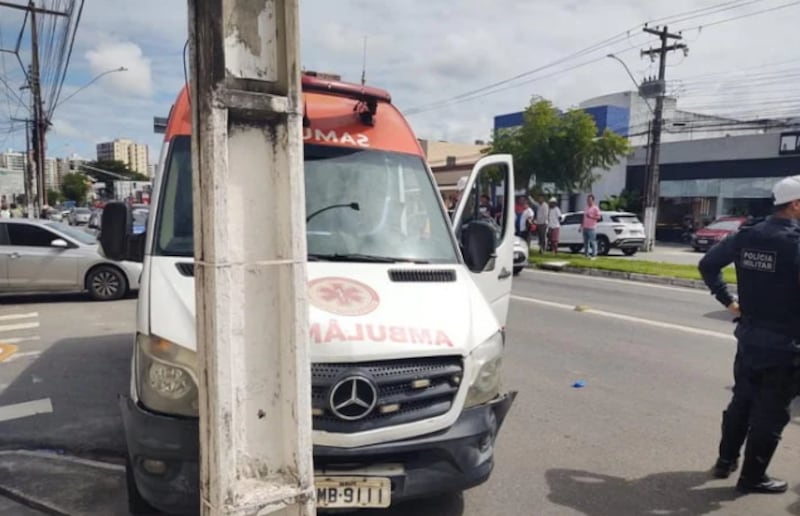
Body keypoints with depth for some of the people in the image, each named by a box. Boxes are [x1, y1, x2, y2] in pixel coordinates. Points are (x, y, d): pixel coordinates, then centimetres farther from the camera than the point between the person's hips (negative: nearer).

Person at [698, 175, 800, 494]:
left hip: (749, 334, 6)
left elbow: (707, 265, 5)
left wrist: (727, 300, 9)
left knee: (742, 400, 21)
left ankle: (726, 460, 31)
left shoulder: (747, 235, 2)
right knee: (771, 411, 8)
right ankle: (752, 476, 18)